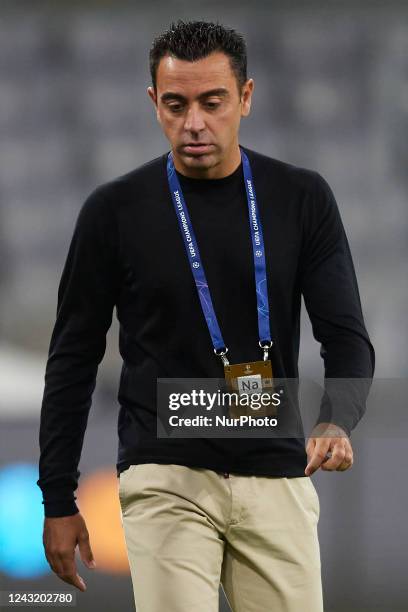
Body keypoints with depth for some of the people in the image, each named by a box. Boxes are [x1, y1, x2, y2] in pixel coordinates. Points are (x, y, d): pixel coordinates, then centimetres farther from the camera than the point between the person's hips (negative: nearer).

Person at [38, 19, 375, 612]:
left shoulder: (301, 200, 1)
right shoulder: (116, 210, -2)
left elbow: (347, 336, -3)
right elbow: (74, 359, 5)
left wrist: (337, 421, -25)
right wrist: (58, 500, 3)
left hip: (276, 481, 2)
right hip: (165, 482, -2)